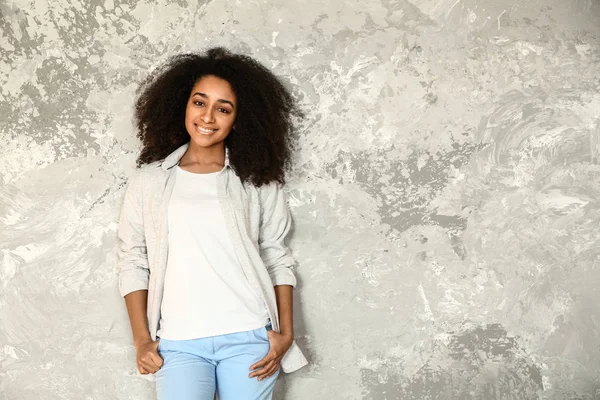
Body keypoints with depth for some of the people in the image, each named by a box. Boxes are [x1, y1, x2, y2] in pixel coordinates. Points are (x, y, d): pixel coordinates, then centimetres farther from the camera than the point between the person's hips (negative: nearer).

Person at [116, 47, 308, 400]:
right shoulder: (149, 180, 6)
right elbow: (133, 261, 8)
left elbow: (278, 258, 6)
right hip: (177, 342, 0)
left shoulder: (259, 180, 5)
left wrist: (286, 332, -2)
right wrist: (142, 338, 1)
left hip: (249, 336, 0)